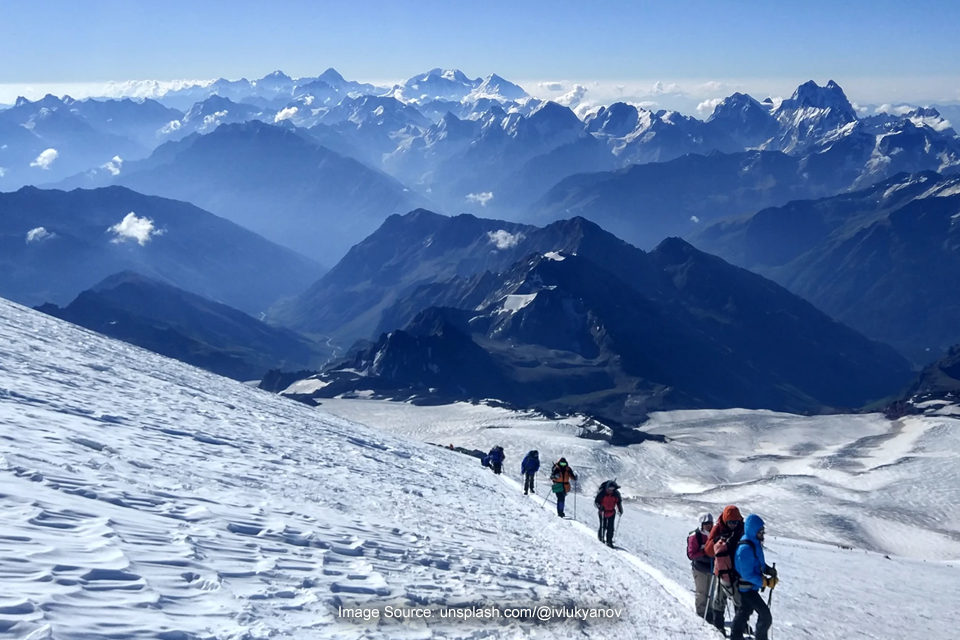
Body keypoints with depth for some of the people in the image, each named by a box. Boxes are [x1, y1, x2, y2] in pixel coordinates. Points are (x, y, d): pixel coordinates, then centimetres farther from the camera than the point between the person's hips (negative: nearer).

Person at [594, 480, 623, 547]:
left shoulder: (616, 494, -11)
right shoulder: (602, 493, -21)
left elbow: (619, 501, 7)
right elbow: (596, 502, -13)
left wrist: (620, 509, -3)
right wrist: (600, 507, -31)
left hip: (611, 513, 2)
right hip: (603, 512, -2)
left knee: (610, 528, -2)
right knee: (603, 527, -1)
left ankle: (609, 542, 8)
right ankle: (601, 538, 24)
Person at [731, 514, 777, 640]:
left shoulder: (754, 543, 1)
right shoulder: (746, 548, -30)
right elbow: (748, 574, -28)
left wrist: (769, 570, -2)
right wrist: (766, 582, -26)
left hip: (749, 586, 10)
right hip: (748, 587, -10)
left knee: (744, 612, 24)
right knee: (766, 616, -6)